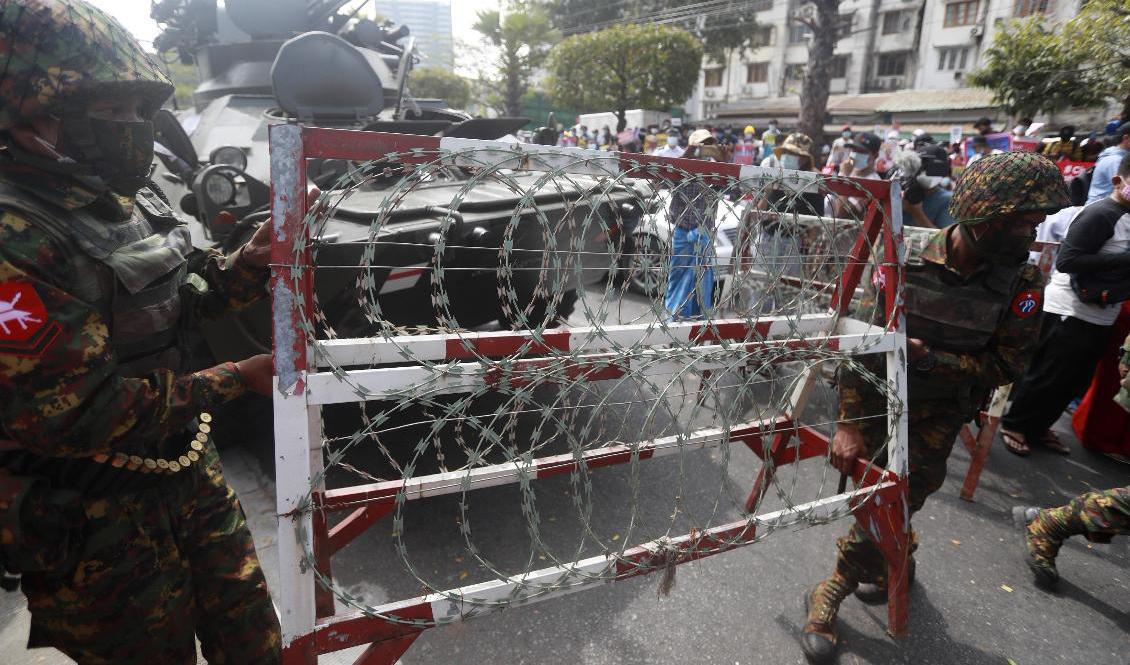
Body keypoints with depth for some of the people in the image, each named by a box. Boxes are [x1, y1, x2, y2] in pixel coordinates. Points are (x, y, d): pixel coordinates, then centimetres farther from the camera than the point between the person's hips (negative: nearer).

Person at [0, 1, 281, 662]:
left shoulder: (133, 200, 5)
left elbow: (179, 298, 14)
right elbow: (68, 415, -26)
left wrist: (249, 263, -6)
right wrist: (235, 380, -24)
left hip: (188, 465, 7)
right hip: (97, 525, -7)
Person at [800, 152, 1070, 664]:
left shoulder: (1020, 282, -12)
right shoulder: (904, 256, -17)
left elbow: (1007, 365, -6)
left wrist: (932, 357, -23)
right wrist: (848, 423, -17)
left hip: (937, 415, 0)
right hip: (877, 395, 0)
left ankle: (831, 593, 22)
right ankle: (897, 559, 40)